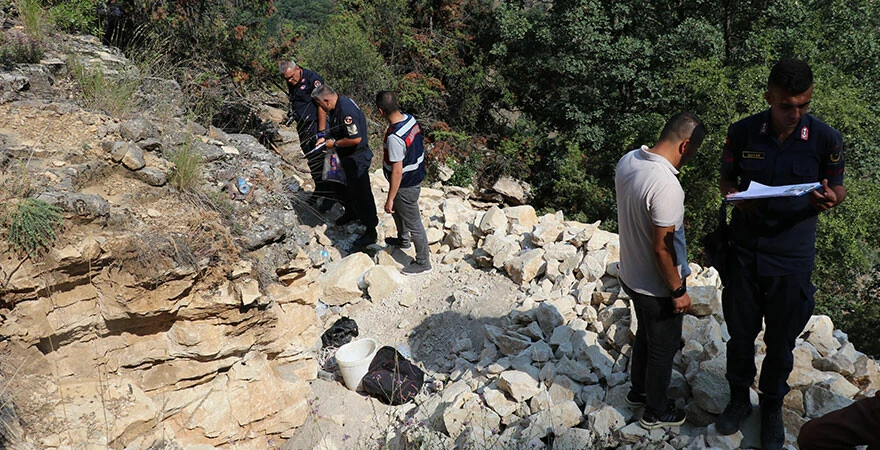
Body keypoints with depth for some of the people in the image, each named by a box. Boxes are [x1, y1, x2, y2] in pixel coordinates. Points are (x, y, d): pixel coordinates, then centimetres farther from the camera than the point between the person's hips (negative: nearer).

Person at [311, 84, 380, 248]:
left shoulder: (346, 111, -30)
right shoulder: (336, 106, 3)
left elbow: (356, 138, -31)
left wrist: (335, 143, -19)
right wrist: (326, 138, 5)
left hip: (357, 159, -10)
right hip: (346, 157, 10)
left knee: (361, 193, -2)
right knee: (347, 187, 28)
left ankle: (371, 231, 7)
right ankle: (351, 212, 52)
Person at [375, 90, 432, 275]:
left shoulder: (394, 137, -34)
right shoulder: (410, 119, -8)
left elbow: (397, 172, -29)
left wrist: (390, 199, -19)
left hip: (406, 185, -9)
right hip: (416, 175, 9)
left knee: (413, 224, 9)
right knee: (398, 210, 32)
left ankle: (423, 262, 26)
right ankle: (403, 240, 57)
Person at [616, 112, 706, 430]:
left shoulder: (627, 161, -7)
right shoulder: (666, 186, -33)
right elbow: (662, 249, -27)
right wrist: (678, 291, -15)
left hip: (631, 275, 8)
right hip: (657, 288, -8)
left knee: (645, 335, 29)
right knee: (663, 348, 15)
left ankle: (638, 391, 50)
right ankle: (656, 412, 37)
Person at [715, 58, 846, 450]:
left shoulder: (826, 139, -10)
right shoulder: (742, 132, -8)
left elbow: (837, 186, 3)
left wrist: (830, 198, -21)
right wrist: (733, 195, -19)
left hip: (792, 254, -1)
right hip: (745, 248, 1)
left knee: (781, 338, 13)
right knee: (740, 330, 15)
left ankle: (772, 405, 37)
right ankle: (739, 398, 38)